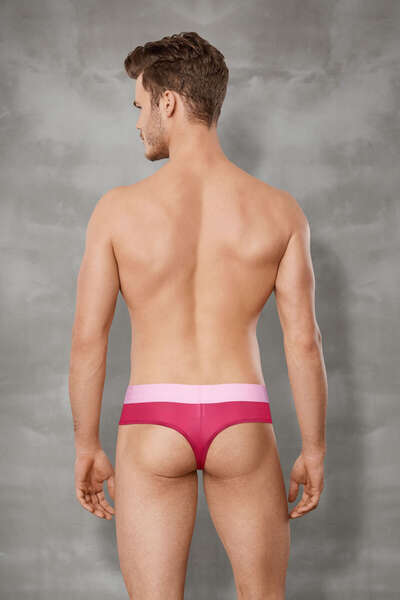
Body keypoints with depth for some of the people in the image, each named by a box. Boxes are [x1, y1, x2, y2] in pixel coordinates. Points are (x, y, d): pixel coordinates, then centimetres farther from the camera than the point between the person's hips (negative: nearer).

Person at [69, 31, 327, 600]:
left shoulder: (118, 208, -7)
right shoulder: (279, 210, -4)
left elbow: (87, 341, -4)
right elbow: (304, 341, -4)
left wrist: (86, 447, 8)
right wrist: (314, 449, 7)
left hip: (151, 426, -1)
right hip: (241, 425, 1)